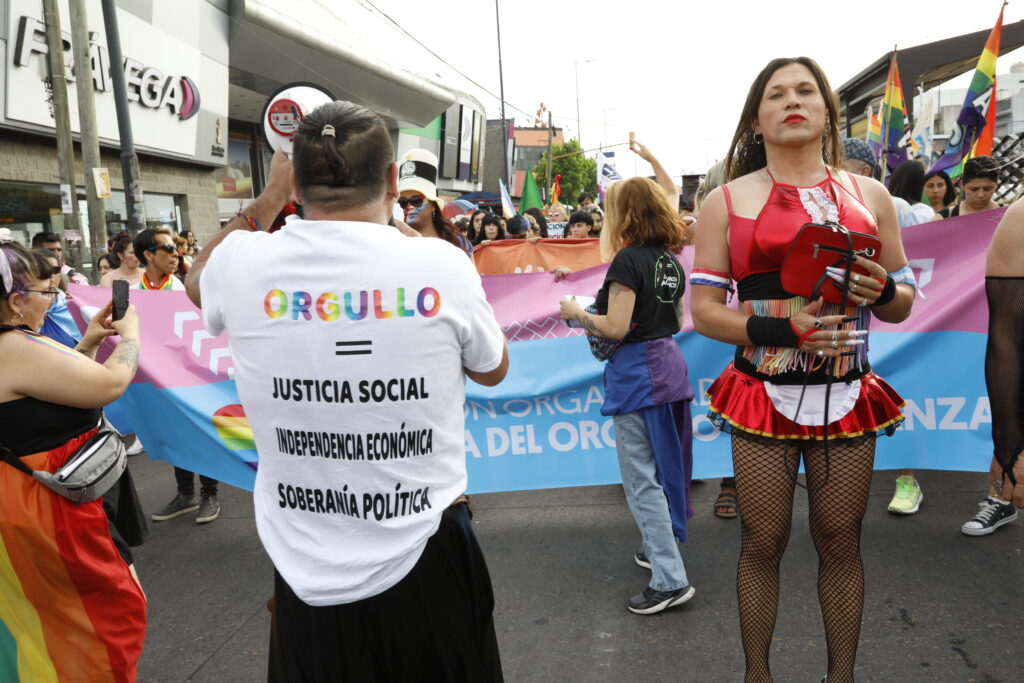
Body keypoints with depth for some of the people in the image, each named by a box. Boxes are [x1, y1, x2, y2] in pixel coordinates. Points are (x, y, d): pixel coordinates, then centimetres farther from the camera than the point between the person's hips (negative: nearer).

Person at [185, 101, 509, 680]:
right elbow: (493, 369, 6)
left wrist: (268, 198, 20)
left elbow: (199, 281, 17)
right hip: (425, 569, -1)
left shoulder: (244, 264, -10)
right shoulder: (442, 263, -15)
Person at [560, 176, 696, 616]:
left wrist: (577, 313, -5)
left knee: (641, 477, -2)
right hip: (669, 364, 9)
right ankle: (660, 549, 35)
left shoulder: (629, 259, -16)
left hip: (636, 374, -9)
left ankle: (671, 579, 2)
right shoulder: (671, 261, 9)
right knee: (665, 465, 20)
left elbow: (615, 328, -21)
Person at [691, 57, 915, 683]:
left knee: (841, 543, 10)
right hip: (764, 396, -2)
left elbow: (903, 304, 15)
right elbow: (704, 310, -1)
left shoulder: (870, 196, 10)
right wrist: (780, 330, -17)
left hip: (848, 397, 2)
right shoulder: (727, 202, 3)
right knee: (763, 543, 6)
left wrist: (881, 290, -9)